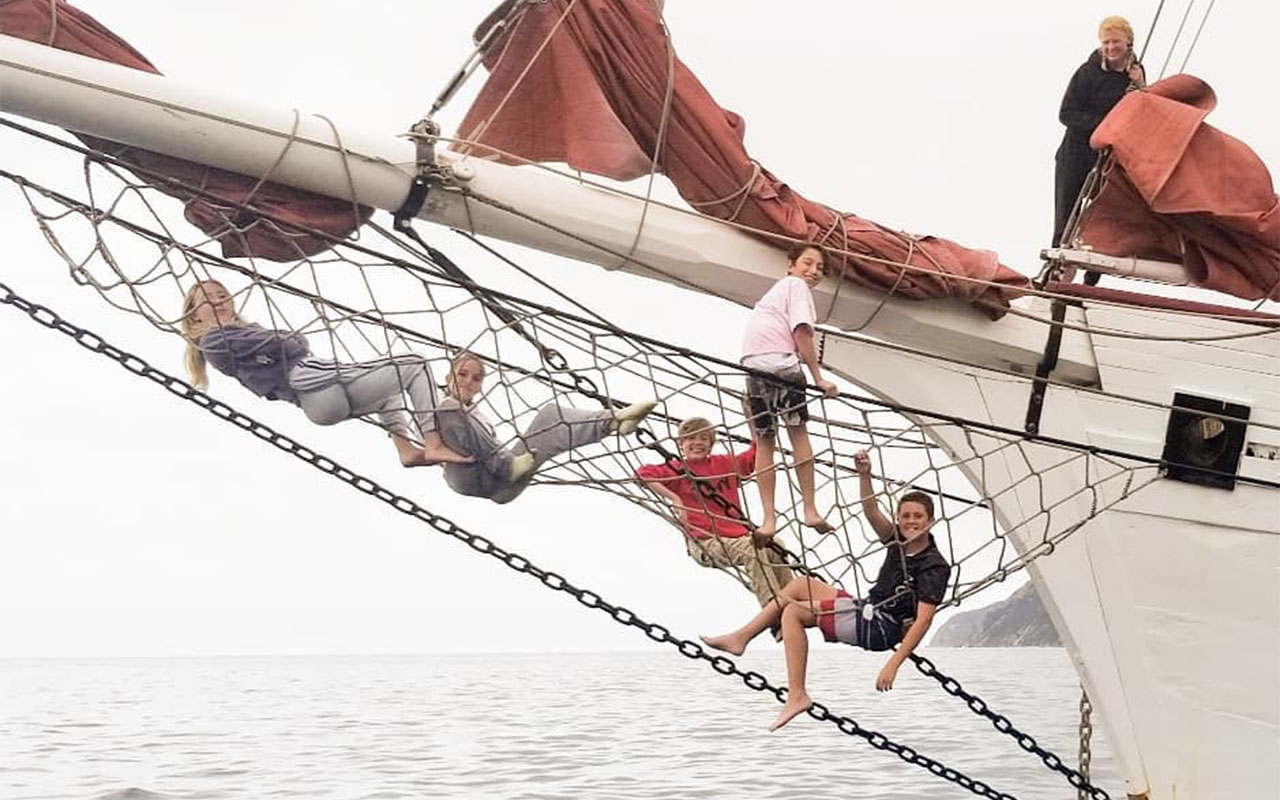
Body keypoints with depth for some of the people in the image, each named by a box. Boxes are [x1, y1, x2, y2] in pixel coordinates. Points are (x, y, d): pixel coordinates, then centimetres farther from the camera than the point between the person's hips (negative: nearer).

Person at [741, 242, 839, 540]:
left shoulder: (777, 290, 32)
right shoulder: (797, 285, 6)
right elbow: (802, 332, -8)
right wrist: (818, 378, -8)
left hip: (753, 366, 7)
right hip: (780, 362, -7)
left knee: (764, 442, 7)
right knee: (798, 430, 3)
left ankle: (768, 519, 1)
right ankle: (810, 511, 2)